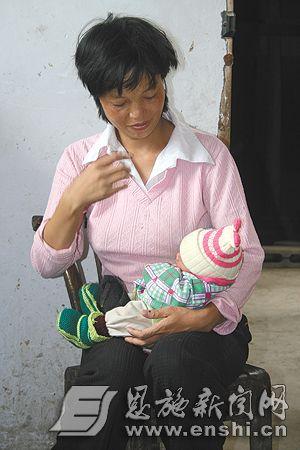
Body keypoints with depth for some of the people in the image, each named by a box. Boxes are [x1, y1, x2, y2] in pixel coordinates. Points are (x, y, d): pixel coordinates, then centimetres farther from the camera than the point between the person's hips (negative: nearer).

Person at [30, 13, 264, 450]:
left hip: (204, 321, 0)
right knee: (113, 363, -35)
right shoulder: (80, 159, 4)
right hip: (119, 328, 1)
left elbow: (247, 254, -7)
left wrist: (205, 316, -25)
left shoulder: (209, 154, -4)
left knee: (172, 360, -35)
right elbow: (47, 265, 5)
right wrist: (74, 200, -11)